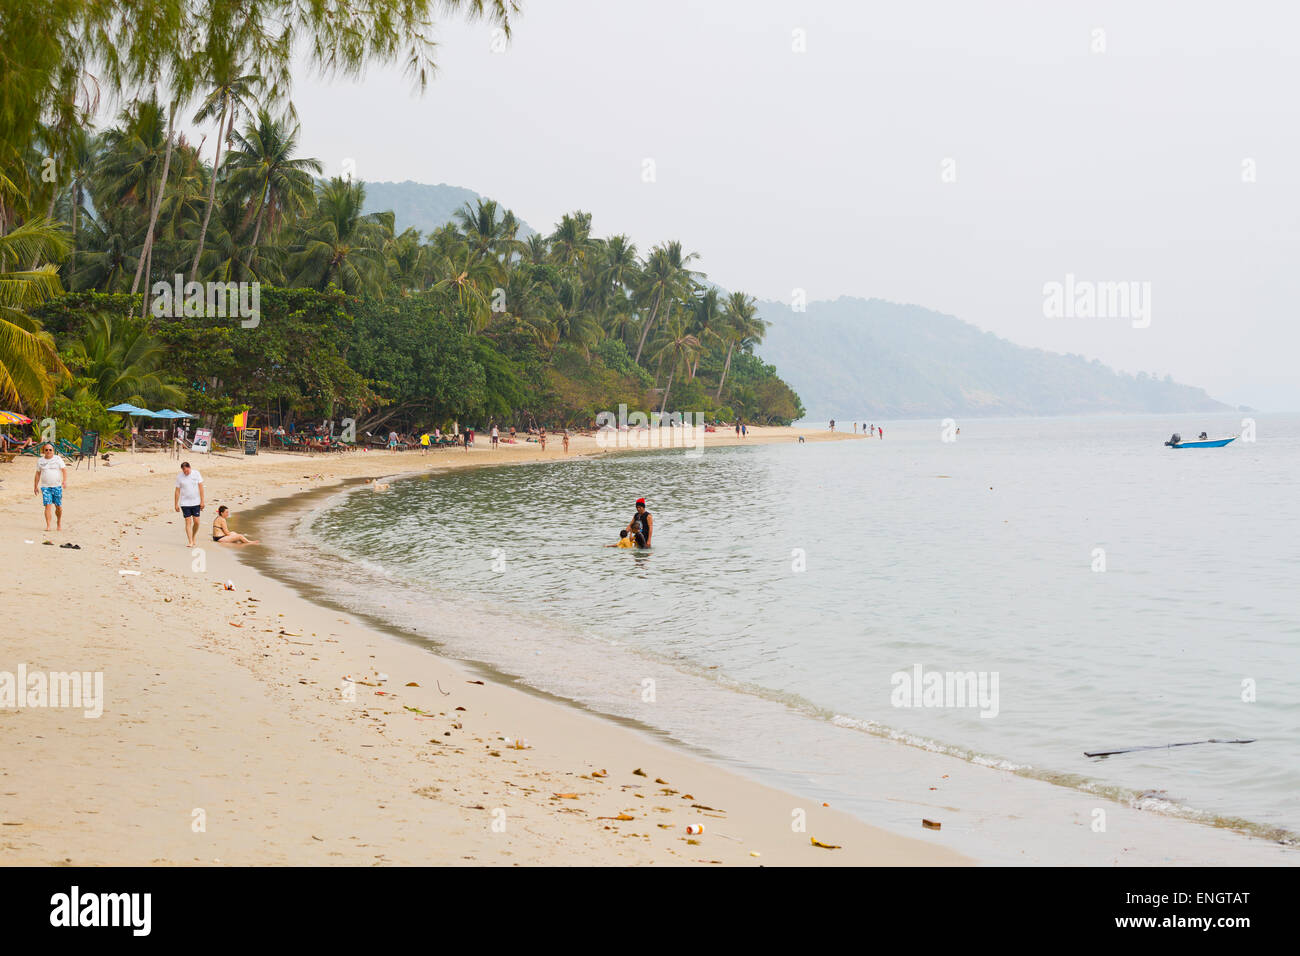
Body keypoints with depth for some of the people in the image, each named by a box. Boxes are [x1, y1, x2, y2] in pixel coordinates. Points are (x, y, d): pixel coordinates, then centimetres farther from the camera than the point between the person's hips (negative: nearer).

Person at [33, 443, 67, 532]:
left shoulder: (58, 459, 4)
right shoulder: (40, 461, 10)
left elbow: (64, 470, -3)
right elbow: (37, 474, 16)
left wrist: (65, 480, -18)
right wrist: (35, 486, 14)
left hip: (57, 486, 0)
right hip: (45, 486, 0)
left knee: (59, 507, 3)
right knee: (48, 505, -13)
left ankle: (59, 523, 27)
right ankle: (48, 526, -13)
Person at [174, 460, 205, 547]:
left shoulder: (196, 473, -3)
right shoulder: (179, 477, -3)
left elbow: (201, 487, -1)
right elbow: (177, 491, 2)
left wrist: (202, 501, -4)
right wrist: (176, 504, 1)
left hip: (196, 502, 1)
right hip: (185, 503, -1)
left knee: (196, 521, 0)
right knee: (188, 522, -5)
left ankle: (193, 537, 24)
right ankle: (190, 542, -5)